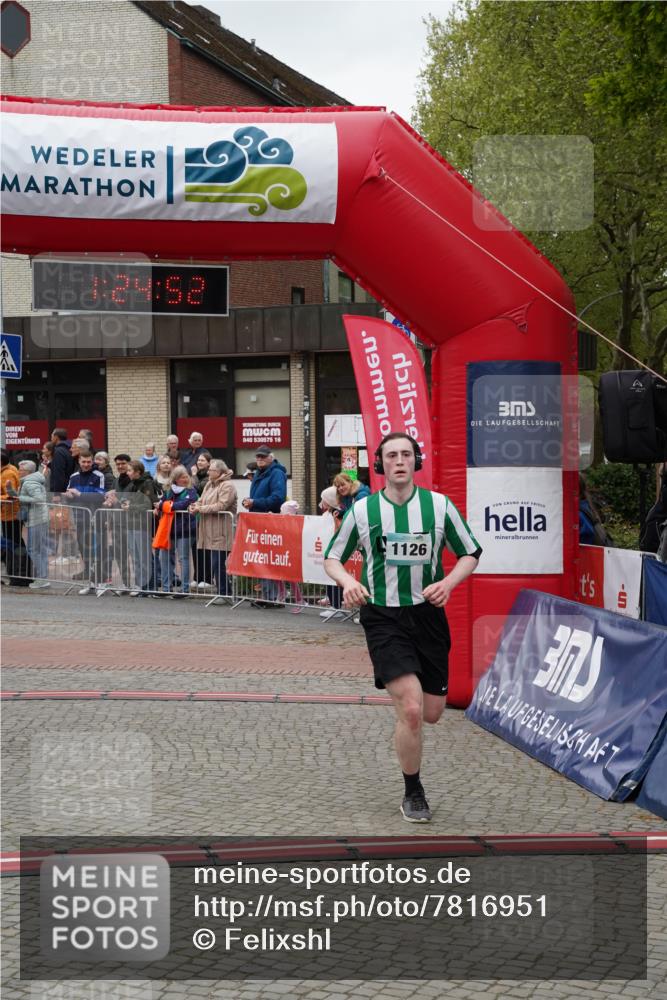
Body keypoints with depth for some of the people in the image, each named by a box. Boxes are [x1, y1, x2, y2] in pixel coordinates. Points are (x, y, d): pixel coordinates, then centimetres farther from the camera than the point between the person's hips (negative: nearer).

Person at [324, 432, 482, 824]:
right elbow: (333, 557, 10)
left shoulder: (439, 505, 0)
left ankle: (399, 690, 44)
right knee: (411, 709, -16)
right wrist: (348, 582, -12)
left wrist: (448, 582, -12)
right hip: (383, 617, -2)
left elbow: (470, 554, 8)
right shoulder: (362, 509, -1)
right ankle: (413, 793, 5)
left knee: (432, 712, 6)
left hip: (428, 613, 2)